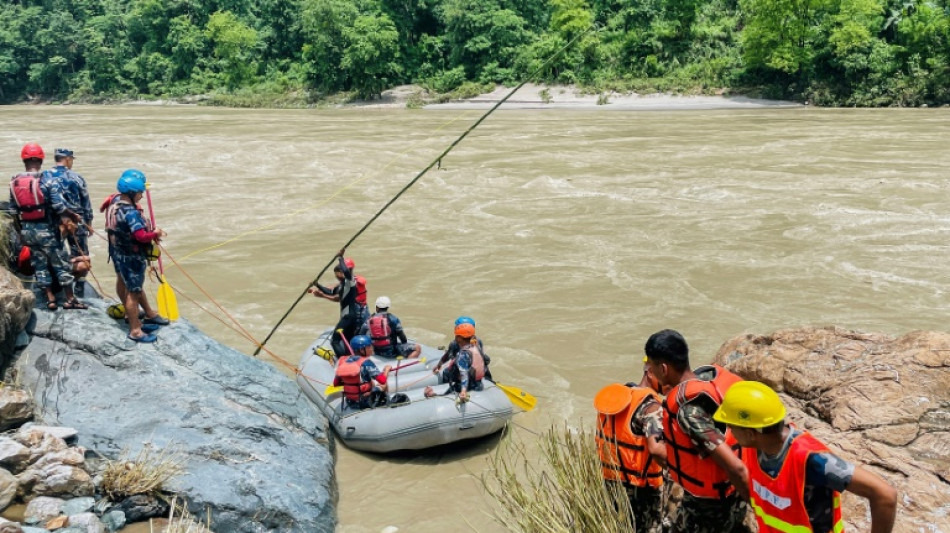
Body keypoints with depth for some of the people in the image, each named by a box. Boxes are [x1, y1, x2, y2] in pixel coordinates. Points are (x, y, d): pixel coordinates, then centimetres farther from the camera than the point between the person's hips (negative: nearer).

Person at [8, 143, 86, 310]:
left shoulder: (14, 182, 1)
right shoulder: (48, 180, -15)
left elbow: (13, 208, 5)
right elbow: (59, 206, -19)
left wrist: (22, 227, 18)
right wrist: (74, 216, -2)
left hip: (26, 230, 5)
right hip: (46, 229, -5)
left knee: (39, 264, 15)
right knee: (61, 263, 7)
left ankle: (50, 299, 18)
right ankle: (70, 300, 12)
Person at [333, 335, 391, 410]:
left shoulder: (342, 361, -4)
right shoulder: (366, 362, -20)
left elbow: (336, 384, 3)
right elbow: (382, 380, -24)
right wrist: (386, 369, -6)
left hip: (350, 403, 6)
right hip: (366, 402, -6)